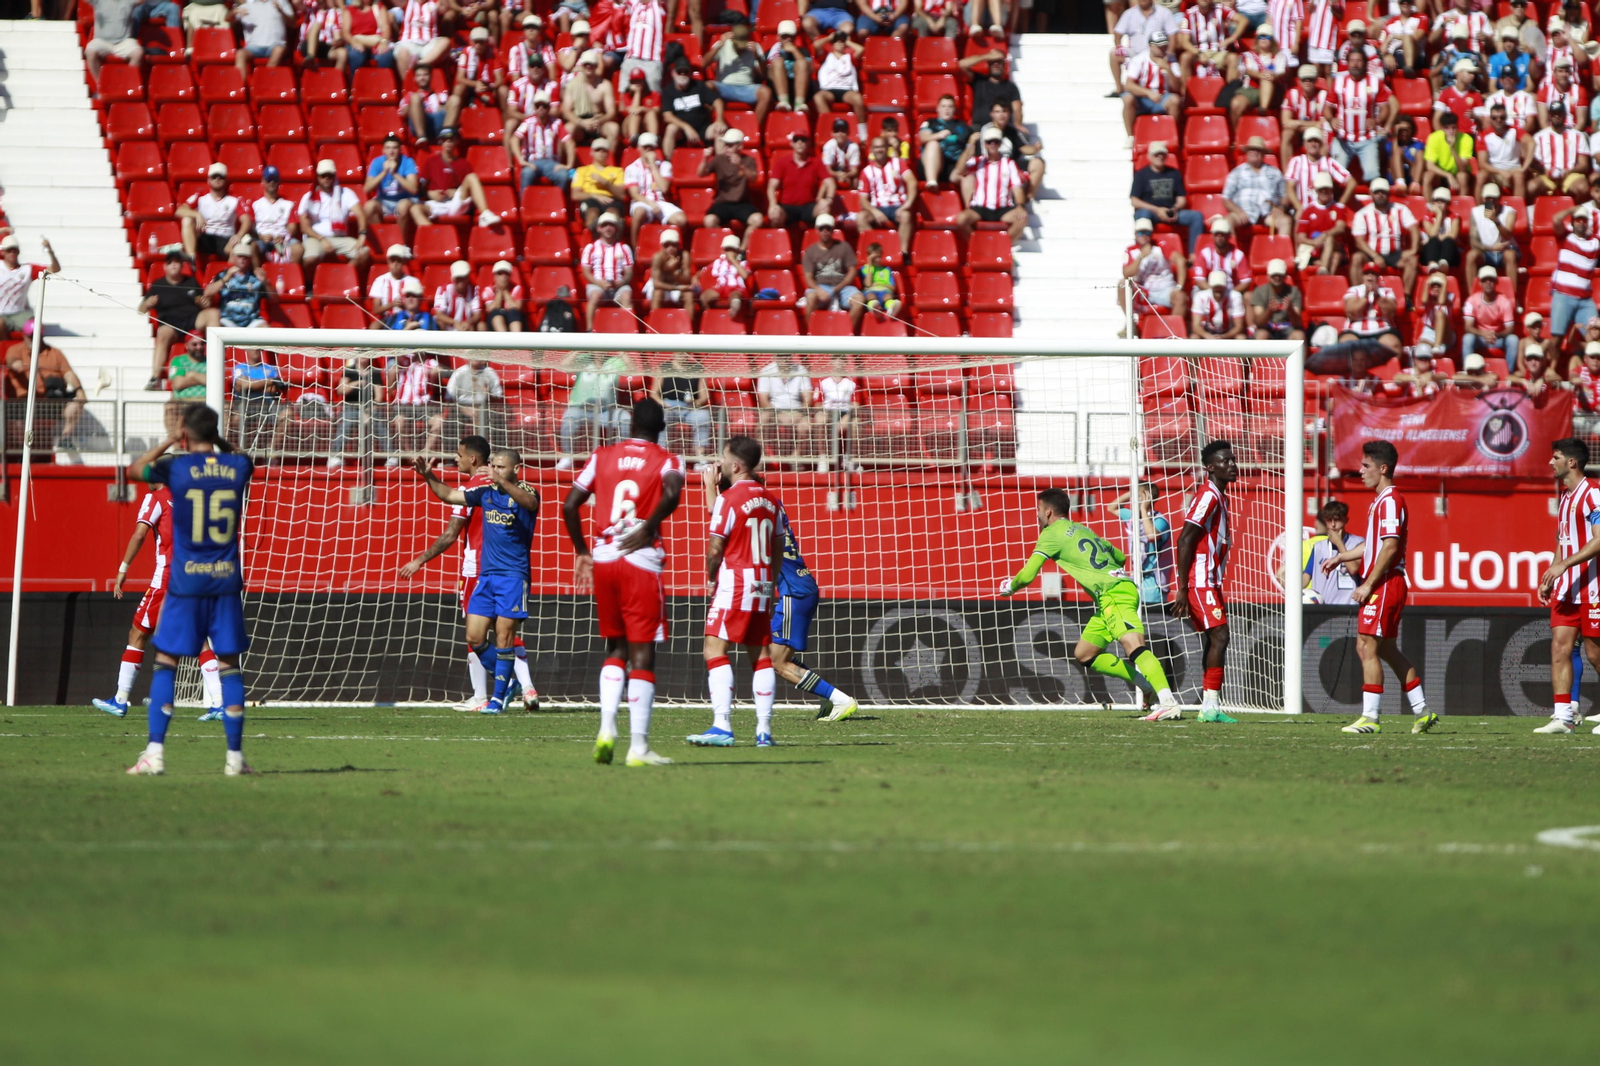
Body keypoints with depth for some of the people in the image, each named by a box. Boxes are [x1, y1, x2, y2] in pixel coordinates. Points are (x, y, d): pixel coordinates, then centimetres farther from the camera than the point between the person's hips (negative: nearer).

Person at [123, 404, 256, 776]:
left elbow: (134, 469, 14)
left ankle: (155, 752, -6)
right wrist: (217, 440, 25)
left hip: (186, 581, -2)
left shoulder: (177, 467, -7)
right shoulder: (238, 467, 1)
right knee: (229, 665, 8)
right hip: (227, 579, 2)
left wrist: (168, 441, 20)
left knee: (166, 662, 3)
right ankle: (235, 756, 7)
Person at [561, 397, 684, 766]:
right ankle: (638, 746, -6)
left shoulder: (602, 456, 12)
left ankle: (607, 728, 2)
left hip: (603, 559, 4)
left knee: (616, 648, 18)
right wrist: (649, 527, -10)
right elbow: (672, 493, -21)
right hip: (641, 562, -4)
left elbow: (570, 506, 6)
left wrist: (582, 552, 15)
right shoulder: (667, 461, 2)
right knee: (642, 653, -1)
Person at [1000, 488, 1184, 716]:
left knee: (1133, 646, -26)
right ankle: (1148, 685, 9)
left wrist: (1010, 587, 17)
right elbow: (1120, 557, 34)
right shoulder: (1082, 529, 26)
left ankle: (1168, 703, -43)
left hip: (1113, 593, -9)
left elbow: (1027, 575, -4)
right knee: (1084, 655, 15)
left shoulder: (1052, 533, 1)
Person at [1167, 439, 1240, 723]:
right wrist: (1182, 589, -23)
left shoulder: (1220, 497, 17)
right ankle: (1210, 706, -15)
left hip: (1210, 582, 10)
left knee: (1214, 640, 7)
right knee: (1219, 636, -15)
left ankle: (1210, 707, 8)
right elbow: (1184, 541, -20)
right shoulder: (1208, 497, -14)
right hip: (1199, 581, -10)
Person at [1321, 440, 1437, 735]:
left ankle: (1369, 717, -10)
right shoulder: (1379, 501, 18)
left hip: (1385, 584, -10)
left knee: (1368, 647, -10)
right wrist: (1341, 557, 27)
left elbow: (1390, 546, -21)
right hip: (1383, 586, 10)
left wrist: (1368, 584, -20)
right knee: (1387, 650, 12)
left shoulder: (1390, 501, -13)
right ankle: (1422, 711, 16)